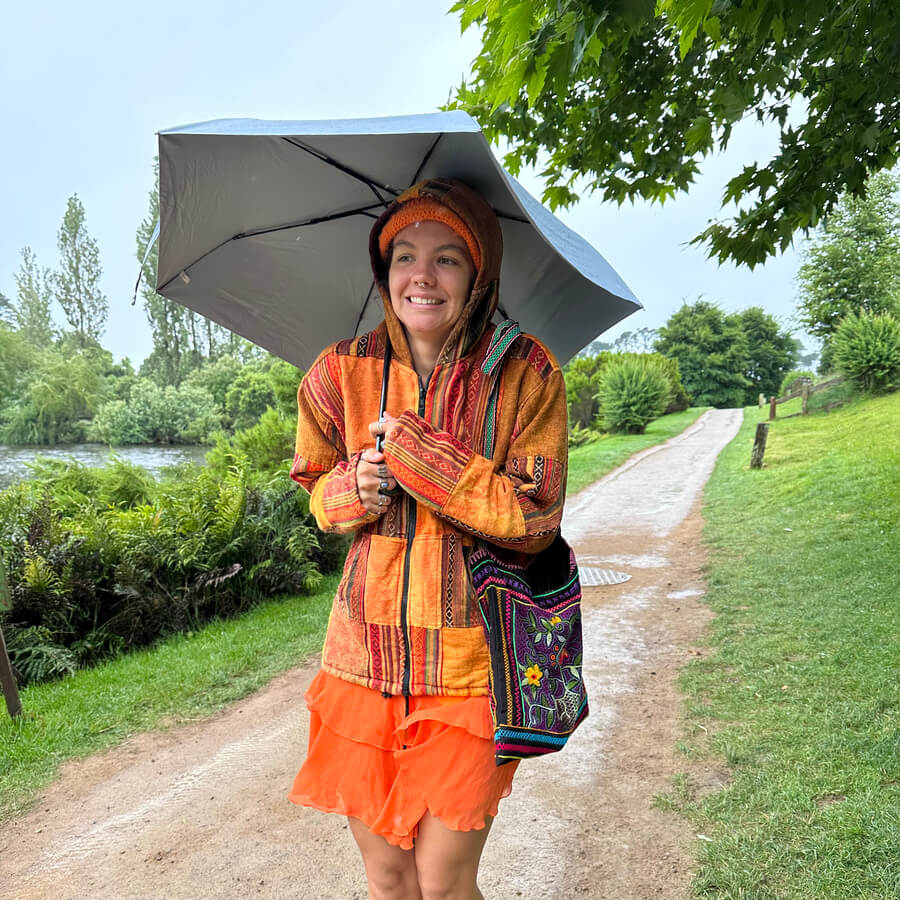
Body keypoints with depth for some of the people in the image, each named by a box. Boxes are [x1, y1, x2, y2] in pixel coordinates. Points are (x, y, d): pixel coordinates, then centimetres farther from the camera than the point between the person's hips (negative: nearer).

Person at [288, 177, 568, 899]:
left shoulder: (526, 372, -8)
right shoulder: (342, 372, 0)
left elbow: (534, 520, -13)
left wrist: (412, 447, -18)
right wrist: (354, 487, -12)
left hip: (470, 664, -2)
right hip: (365, 655, 3)